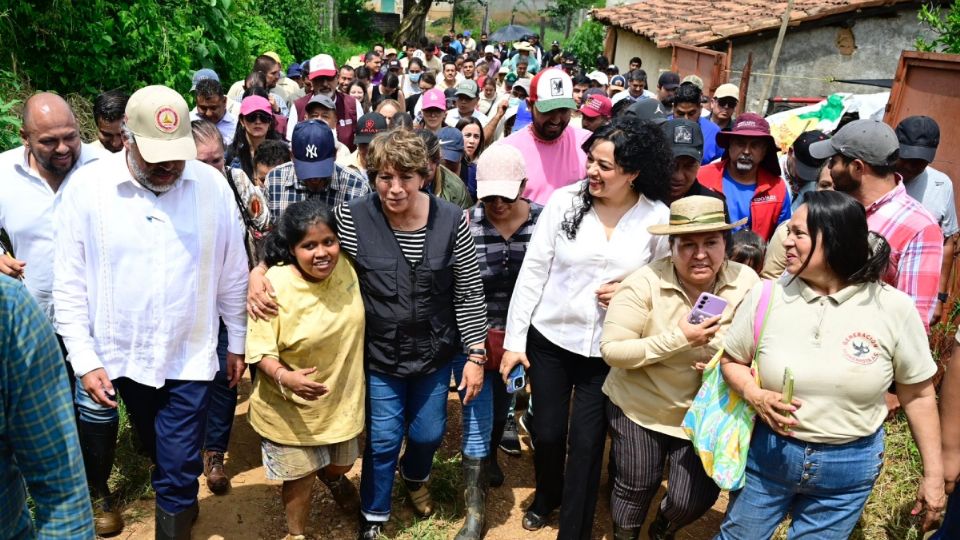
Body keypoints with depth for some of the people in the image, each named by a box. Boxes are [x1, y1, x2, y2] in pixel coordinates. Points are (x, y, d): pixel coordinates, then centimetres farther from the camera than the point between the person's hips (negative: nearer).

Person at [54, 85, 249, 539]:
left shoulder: (212, 184, -9)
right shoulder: (87, 187, -10)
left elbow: (232, 273, 1)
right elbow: (70, 284, -4)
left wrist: (237, 342, 7)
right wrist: (84, 360, -7)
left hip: (190, 356, -2)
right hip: (123, 356, 2)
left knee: (178, 471, 2)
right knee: (159, 454, 24)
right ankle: (182, 501, 52)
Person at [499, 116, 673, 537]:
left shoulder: (658, 218, -8)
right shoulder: (564, 201, -9)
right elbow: (532, 273, -6)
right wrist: (514, 339, -6)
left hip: (608, 351, -1)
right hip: (550, 340, 1)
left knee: (586, 443, 6)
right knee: (547, 432, 14)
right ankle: (546, 496, 46)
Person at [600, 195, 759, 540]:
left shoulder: (747, 283, -11)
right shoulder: (645, 283, -20)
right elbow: (611, 350, -22)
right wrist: (678, 338, -31)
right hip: (638, 408, -2)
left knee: (692, 501, 6)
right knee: (635, 488, 13)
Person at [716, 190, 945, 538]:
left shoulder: (894, 308, -12)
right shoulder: (766, 296, -11)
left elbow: (918, 394, -2)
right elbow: (731, 360, 3)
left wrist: (934, 474, 2)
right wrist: (755, 396, -18)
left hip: (850, 465, 0)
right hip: (767, 453, 1)